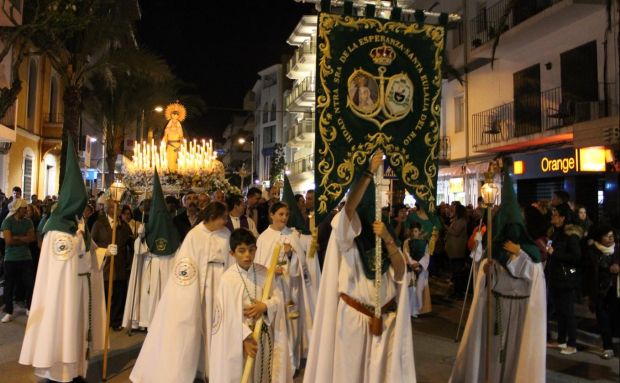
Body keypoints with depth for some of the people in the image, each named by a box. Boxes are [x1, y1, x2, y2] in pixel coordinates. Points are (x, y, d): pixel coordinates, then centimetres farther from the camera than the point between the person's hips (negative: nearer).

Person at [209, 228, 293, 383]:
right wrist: (246, 337, -17)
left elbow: (278, 298, 0)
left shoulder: (263, 272, -2)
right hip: (240, 337, -4)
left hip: (263, 334, 4)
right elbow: (230, 314, -15)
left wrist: (265, 306, -19)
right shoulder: (228, 278, -16)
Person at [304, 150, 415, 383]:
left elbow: (400, 272, -4)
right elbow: (348, 206, -27)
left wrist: (387, 239, -17)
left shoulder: (384, 231, 9)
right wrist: (370, 172, -28)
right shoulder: (348, 232, -3)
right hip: (353, 315, -4)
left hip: (385, 317, 4)